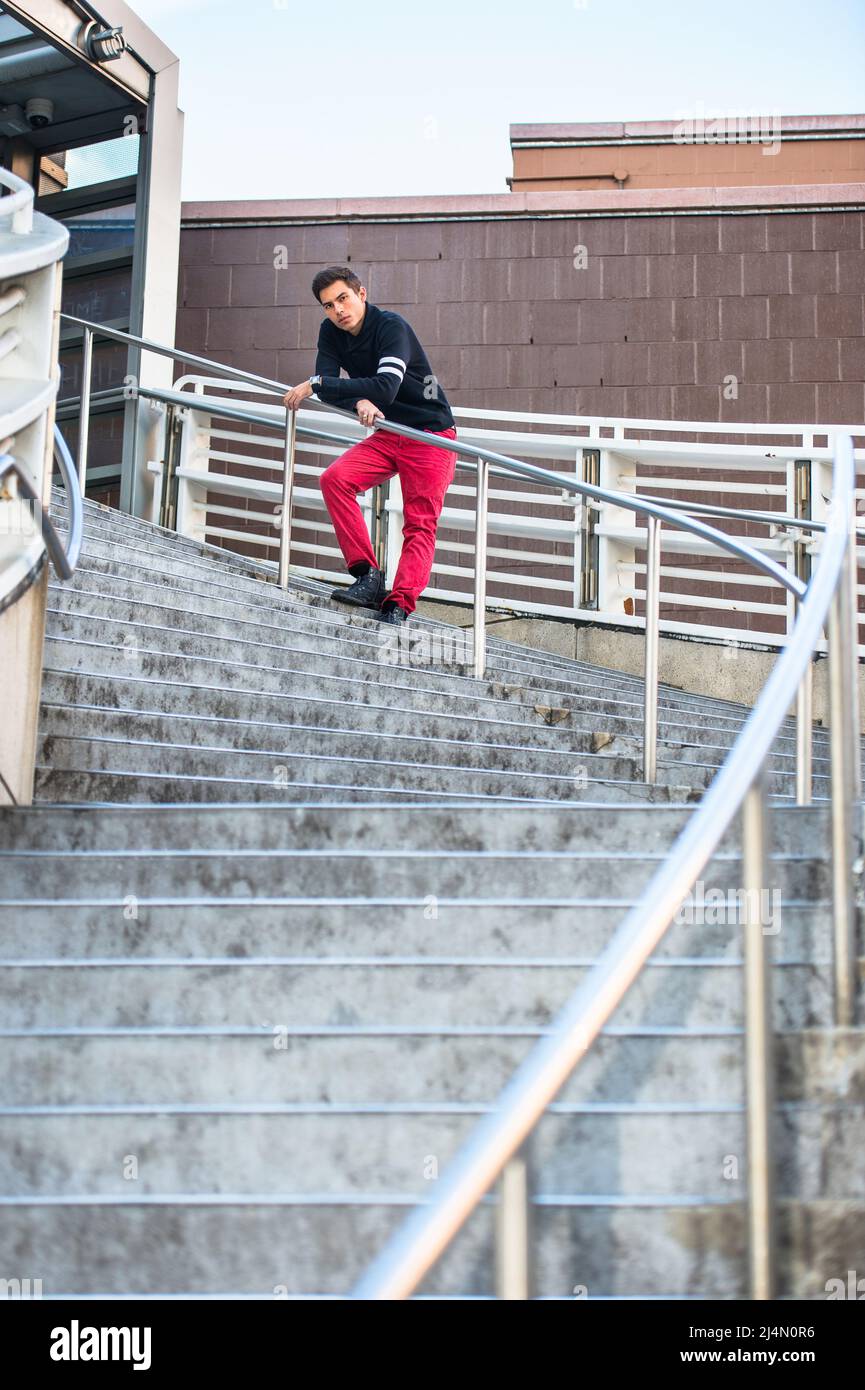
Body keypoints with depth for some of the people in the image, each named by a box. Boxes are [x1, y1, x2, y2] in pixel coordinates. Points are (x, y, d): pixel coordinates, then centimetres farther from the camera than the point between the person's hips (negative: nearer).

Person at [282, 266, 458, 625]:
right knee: (334, 478, -16)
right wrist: (359, 401, -30)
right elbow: (326, 388, -7)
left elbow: (386, 389, -32)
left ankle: (398, 605, -14)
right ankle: (368, 576, -17)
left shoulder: (391, 326, -20)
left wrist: (316, 384, -29)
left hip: (432, 436, -6)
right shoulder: (331, 332, 0)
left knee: (420, 525, -11)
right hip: (387, 435, 6)